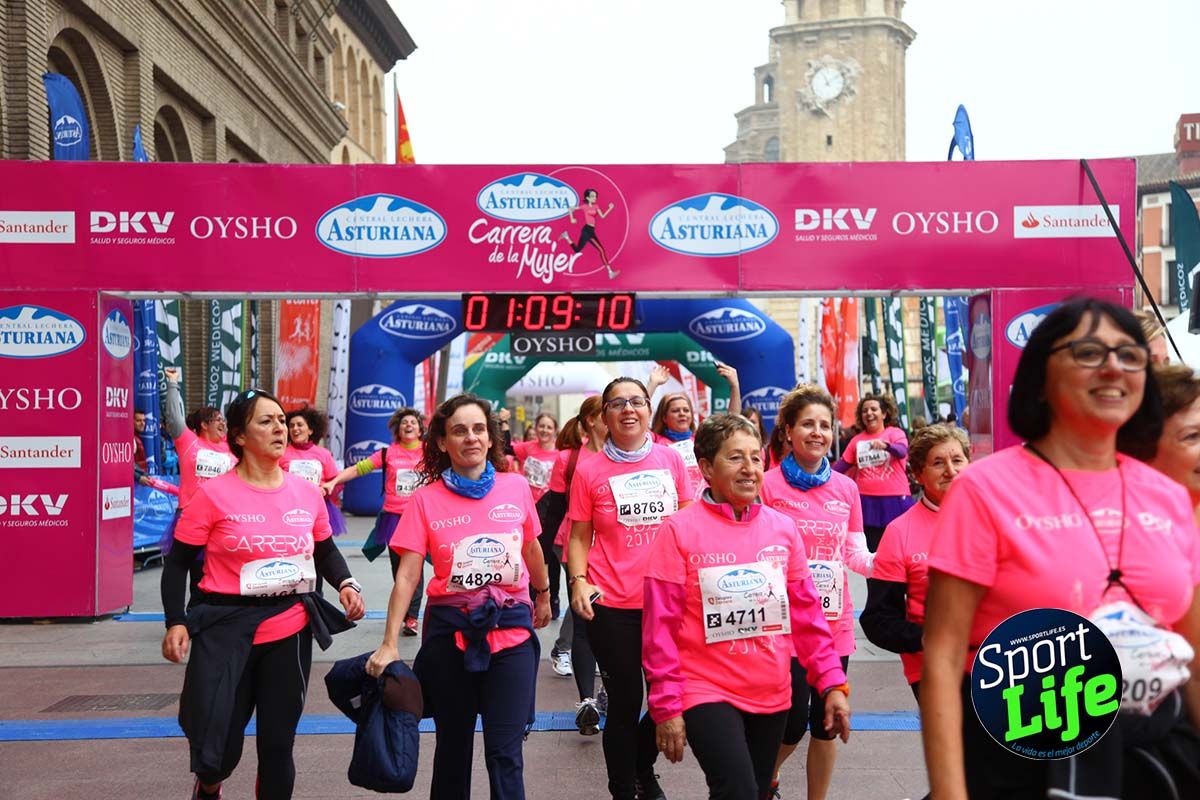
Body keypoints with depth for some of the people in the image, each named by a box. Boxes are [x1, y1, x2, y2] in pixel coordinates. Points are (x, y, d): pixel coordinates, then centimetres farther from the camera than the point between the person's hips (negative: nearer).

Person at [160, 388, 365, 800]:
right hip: (227, 629, -3)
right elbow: (178, 563, -3)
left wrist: (346, 584, -3)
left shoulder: (307, 492, 3)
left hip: (290, 630, 3)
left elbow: (325, 551, 15)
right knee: (218, 749, 4)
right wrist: (176, 622, -15)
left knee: (278, 743, 12)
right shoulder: (214, 494, -8)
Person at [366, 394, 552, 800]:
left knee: (505, 751, -2)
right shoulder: (426, 498, -5)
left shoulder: (517, 487, -1)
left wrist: (543, 596, 29)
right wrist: (389, 643, -12)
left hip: (511, 629, 0)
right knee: (453, 744, 16)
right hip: (449, 630, 0)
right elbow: (407, 575, -7)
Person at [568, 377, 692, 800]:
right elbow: (579, 537, 2)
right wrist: (579, 581, -13)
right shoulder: (589, 470, -4)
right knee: (625, 703, 6)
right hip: (611, 605, -2)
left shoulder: (671, 459, 2)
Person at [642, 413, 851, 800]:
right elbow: (661, 624, -9)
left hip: (772, 695, 5)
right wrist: (666, 705, -10)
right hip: (707, 693, -5)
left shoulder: (782, 527, 3)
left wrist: (832, 682, 3)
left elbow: (806, 613, 8)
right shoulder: (679, 530, -10)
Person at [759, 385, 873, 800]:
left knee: (827, 722, 11)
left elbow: (857, 556, 7)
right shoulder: (769, 484, -8)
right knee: (792, 723, 1)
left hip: (835, 622, 4)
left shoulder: (846, 487, 6)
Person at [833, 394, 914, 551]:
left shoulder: (895, 433, 1)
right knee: (871, 549, 7)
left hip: (895, 499, -2)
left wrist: (885, 445, -41)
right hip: (866, 501, 3)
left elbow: (902, 452, -19)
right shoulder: (856, 440, 10)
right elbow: (843, 464, 7)